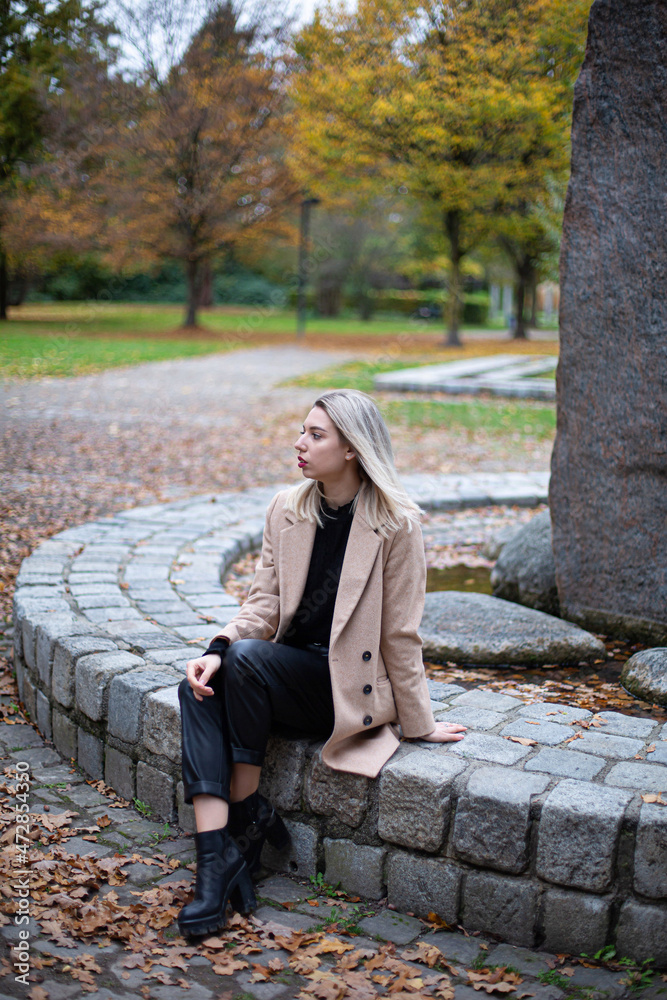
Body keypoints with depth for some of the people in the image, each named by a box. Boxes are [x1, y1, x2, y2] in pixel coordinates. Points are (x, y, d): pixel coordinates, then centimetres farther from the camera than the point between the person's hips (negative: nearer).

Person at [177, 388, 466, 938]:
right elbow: (264, 603, 3)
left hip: (351, 686, -5)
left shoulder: (396, 523, -11)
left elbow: (400, 632, -7)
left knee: (248, 658, -29)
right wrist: (217, 650, -15)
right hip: (288, 673, 5)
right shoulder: (287, 508, 5)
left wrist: (419, 723, -2)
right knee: (199, 685, -23)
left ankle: (247, 812, -12)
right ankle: (216, 857, -28)